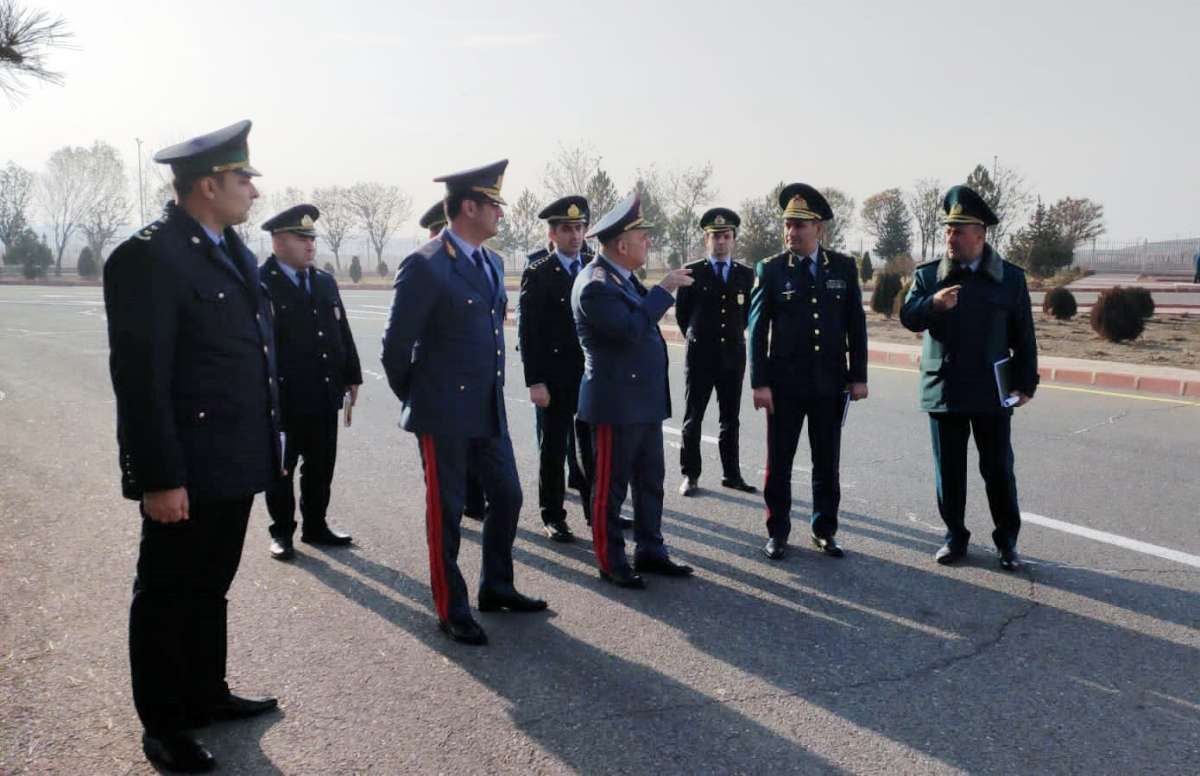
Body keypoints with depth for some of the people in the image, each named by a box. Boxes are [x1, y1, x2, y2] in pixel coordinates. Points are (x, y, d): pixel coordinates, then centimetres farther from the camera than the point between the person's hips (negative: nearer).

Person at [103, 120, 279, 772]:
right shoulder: (147, 256, -16)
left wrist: (265, 443, 13)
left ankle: (207, 696, 37)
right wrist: (159, 478, -20)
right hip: (186, 474, -8)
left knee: (210, 590, 21)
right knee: (167, 598, 8)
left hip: (235, 464, 8)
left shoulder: (235, 252, 10)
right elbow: (139, 378, -19)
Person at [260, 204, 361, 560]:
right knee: (280, 469, 8)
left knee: (321, 467, 14)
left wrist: (351, 377, 13)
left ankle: (315, 526, 28)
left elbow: (342, 334, 15)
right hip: (281, 399, -6)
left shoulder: (325, 282, 12)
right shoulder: (258, 283, -9)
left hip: (324, 397, 6)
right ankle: (282, 532, 21)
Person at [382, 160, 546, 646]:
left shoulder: (492, 262, 10)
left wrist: (493, 387, 18)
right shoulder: (425, 266, -15)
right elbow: (396, 343, -11)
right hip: (445, 412, -8)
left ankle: (496, 588, 33)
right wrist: (415, 400, 1)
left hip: (489, 408, 8)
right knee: (446, 511, 5)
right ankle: (451, 610, 19)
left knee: (507, 498, 15)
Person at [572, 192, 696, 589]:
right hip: (617, 403, -10)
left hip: (646, 399, 10)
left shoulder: (622, 277, 11)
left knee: (651, 481, 16)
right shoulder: (595, 285, -18)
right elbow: (631, 328, -27)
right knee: (611, 485, 3)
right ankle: (611, 562, 15)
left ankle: (650, 551, 28)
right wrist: (664, 290, -21)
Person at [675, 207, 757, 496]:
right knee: (693, 418, 4)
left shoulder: (746, 274, 6)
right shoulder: (692, 272, -2)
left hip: (733, 354, 2)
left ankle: (731, 475, 16)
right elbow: (681, 312, 7)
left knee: (731, 420, 8)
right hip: (700, 355, -2)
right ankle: (690, 475, 11)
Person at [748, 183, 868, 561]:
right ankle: (778, 532, 19)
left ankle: (824, 530, 24)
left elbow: (855, 325, 6)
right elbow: (758, 329, -5)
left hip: (830, 383, 2)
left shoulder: (844, 267, 3)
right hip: (784, 383, -2)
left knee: (827, 463, 10)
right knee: (778, 463, 6)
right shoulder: (770, 269, -3)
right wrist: (759, 382, -10)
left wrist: (858, 376, 2)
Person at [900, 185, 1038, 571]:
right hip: (943, 390, 1)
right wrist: (933, 303, -25)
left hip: (992, 391, -1)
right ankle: (955, 536, 21)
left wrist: (1026, 382, 0)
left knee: (999, 470, 5)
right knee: (948, 470, 8)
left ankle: (1007, 541, 19)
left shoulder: (1011, 277, 3)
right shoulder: (927, 274, 4)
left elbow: (1023, 336, 4)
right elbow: (908, 317, -6)